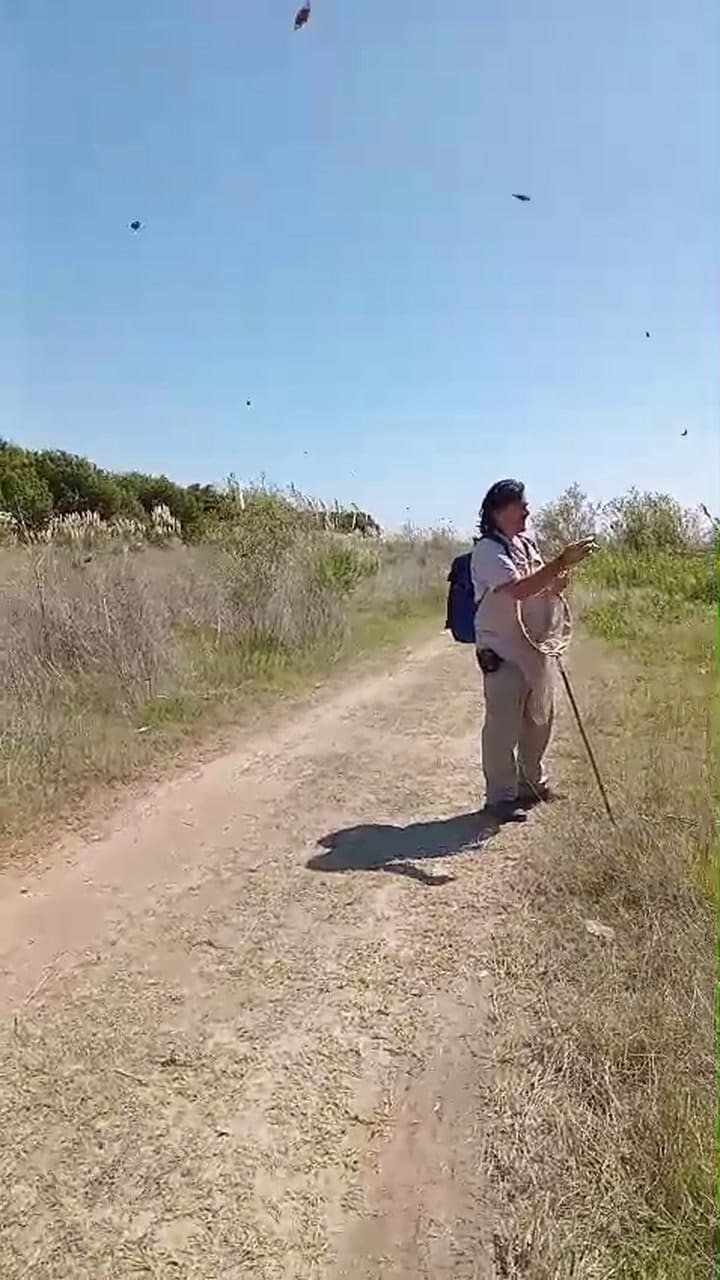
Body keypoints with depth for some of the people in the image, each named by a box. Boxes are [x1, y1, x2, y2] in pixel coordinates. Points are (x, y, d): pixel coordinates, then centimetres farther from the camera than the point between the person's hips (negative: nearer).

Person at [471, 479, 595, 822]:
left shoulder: (526, 543, 12)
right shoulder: (487, 550, -15)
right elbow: (518, 589, -28)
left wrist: (555, 583, -3)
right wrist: (561, 563, -29)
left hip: (537, 648, 9)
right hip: (503, 654, -9)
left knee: (539, 720, 18)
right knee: (503, 726, -1)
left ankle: (533, 783, 35)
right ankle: (500, 797, 12)